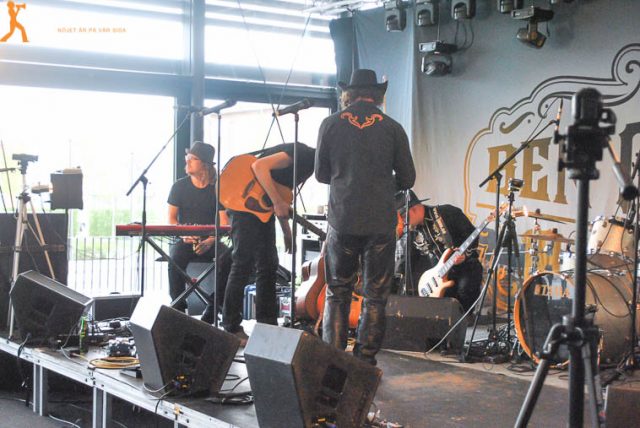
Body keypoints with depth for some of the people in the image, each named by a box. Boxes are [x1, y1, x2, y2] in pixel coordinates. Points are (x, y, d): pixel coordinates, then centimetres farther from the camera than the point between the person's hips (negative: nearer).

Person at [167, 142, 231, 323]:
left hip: (210, 242, 0)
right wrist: (184, 235, -15)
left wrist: (210, 241, -19)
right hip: (185, 240, 0)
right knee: (176, 258, -34)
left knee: (228, 257, -31)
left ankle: (214, 305, -20)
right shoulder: (180, 186, 5)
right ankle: (178, 307, -20)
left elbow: (223, 223, -1)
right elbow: (172, 218, 5)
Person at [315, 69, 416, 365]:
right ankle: (365, 360, 10)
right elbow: (407, 179, 5)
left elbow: (321, 174, 9)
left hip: (342, 221, 1)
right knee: (375, 295, 9)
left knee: (337, 294, 11)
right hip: (381, 223, -1)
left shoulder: (330, 124, 2)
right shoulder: (392, 128, 1)